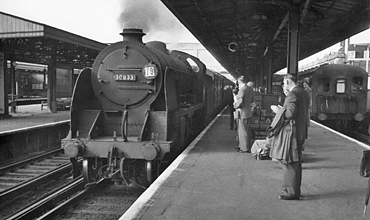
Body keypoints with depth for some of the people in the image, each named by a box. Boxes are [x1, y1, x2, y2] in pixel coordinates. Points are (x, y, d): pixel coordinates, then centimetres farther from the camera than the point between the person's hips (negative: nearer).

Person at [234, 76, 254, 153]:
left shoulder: (242, 90, -20)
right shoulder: (250, 89, 7)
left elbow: (240, 102, -23)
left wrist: (235, 104, -5)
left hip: (243, 113, -9)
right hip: (248, 112, 9)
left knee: (243, 131, 1)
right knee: (246, 130, 19)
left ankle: (245, 148, 8)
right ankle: (242, 145, 31)